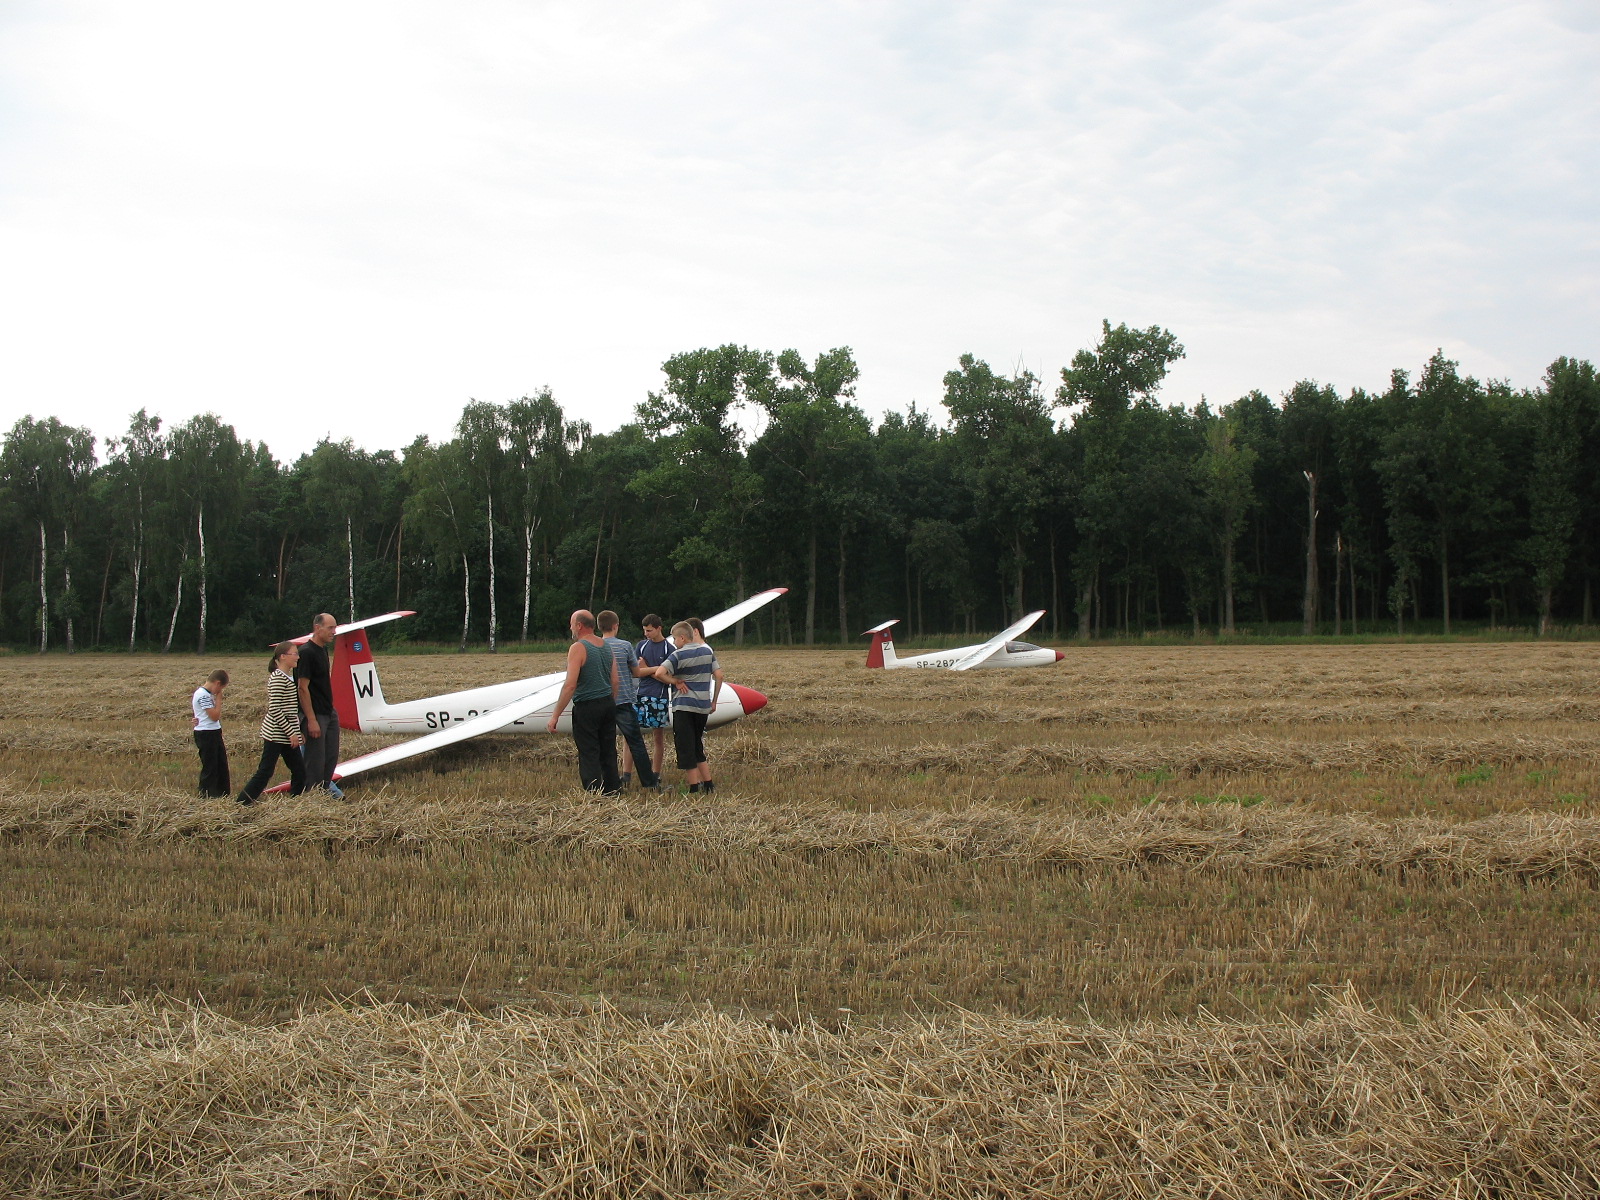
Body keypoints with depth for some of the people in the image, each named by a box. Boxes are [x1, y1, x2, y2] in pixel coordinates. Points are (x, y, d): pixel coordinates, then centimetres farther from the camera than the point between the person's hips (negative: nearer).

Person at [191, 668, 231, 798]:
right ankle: (206, 796, 9)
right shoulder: (203, 695, -19)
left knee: (221, 763, 16)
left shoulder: (208, 694, 12)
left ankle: (224, 792, 26)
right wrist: (218, 698, -12)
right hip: (206, 735, -10)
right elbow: (215, 716, -21)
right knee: (209, 767, -1)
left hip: (214, 733, 10)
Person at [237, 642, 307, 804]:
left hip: (287, 736, 9)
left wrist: (298, 731, 17)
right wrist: (291, 733, -18)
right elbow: (274, 709, -20)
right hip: (275, 735, -9)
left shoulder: (288, 677, 14)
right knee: (265, 773, -6)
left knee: (299, 772, 8)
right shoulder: (277, 678, -15)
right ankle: (242, 803, 0)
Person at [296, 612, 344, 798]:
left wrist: (332, 709, 18)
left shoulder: (323, 649, 11)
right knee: (315, 759, -1)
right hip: (314, 714, -9)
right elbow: (303, 687, -20)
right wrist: (311, 720, -21)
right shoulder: (307, 652, -18)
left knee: (331, 755, 15)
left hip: (329, 712, 9)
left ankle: (326, 784, 30)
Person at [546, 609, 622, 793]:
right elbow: (615, 682, 12)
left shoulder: (578, 648, -14)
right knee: (608, 752, 15)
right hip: (608, 704, 7)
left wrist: (555, 715, -18)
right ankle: (612, 790, 20)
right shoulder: (606, 646, 9)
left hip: (586, 708, -7)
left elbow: (570, 685, -20)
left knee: (588, 755, -3)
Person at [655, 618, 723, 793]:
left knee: (686, 748, 1)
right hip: (703, 706, 5)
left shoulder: (678, 655, -9)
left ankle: (694, 788, 0)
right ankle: (708, 784, 18)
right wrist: (714, 701, 13)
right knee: (698, 746, 18)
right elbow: (719, 676, 5)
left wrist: (676, 682, -6)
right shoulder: (707, 651, 6)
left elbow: (659, 673, -22)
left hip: (683, 706, -5)